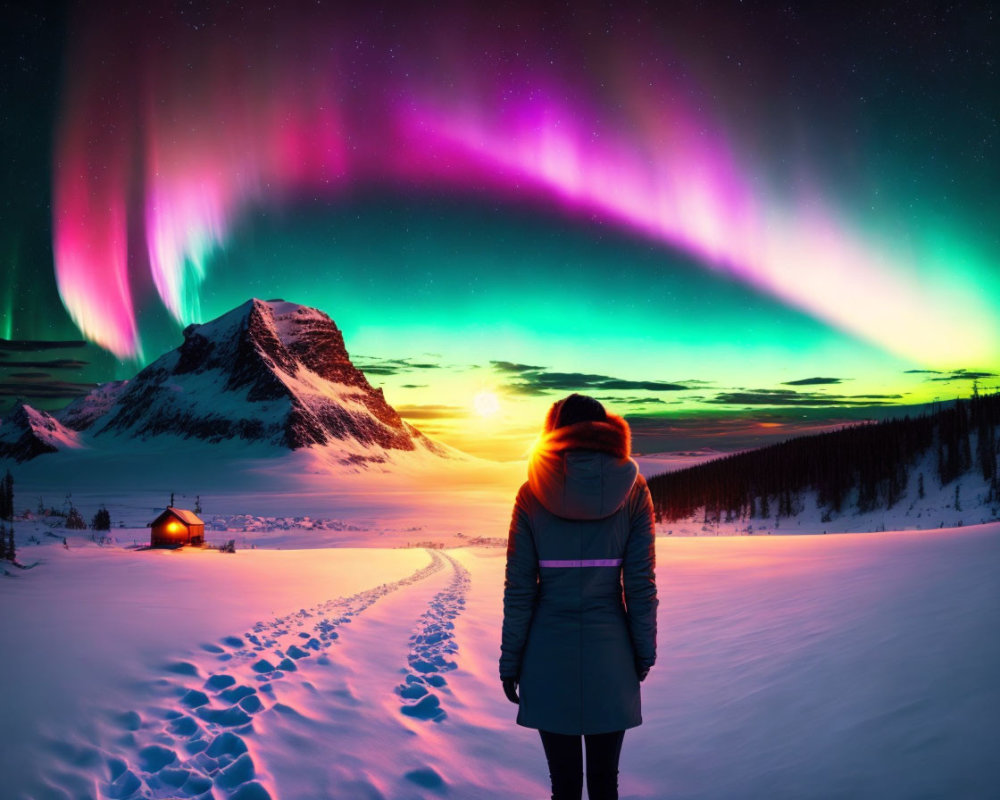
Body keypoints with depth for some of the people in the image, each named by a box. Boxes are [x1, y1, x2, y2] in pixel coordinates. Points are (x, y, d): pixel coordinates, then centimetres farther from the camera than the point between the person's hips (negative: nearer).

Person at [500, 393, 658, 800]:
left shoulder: (532, 494, -5)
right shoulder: (631, 487, -4)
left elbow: (518, 588, -4)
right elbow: (641, 583, -4)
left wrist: (510, 660, 4)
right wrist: (644, 652, 7)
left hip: (550, 653, 0)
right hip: (609, 653, 1)